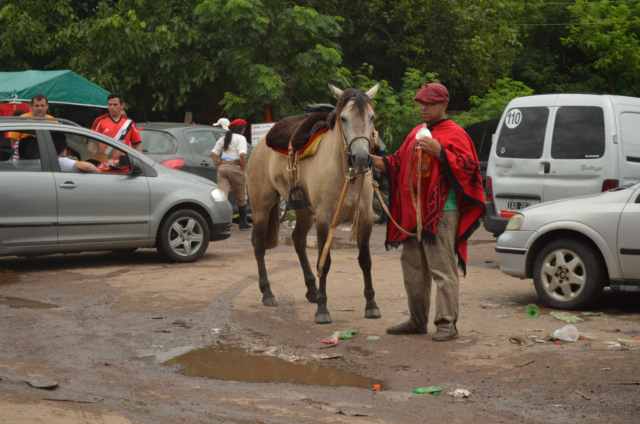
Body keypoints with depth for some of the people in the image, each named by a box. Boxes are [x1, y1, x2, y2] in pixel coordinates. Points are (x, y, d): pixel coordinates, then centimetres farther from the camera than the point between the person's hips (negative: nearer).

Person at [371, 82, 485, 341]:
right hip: (412, 213, 9)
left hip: (441, 214, -8)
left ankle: (447, 323, -5)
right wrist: (378, 162, 4)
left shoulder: (454, 134, -5)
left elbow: (467, 167, -16)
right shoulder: (416, 133, 18)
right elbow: (399, 164, 21)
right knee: (413, 267, 14)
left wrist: (439, 151, -24)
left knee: (442, 268, -8)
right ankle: (417, 321, 24)